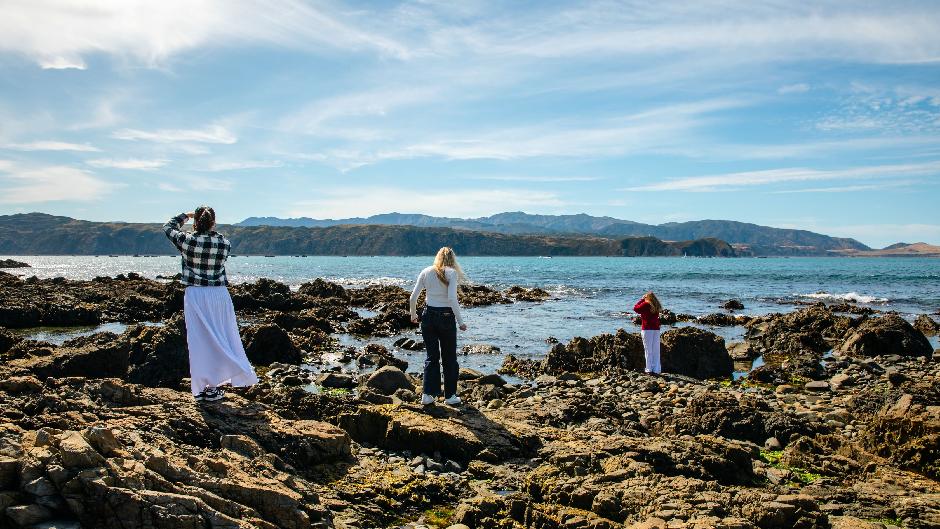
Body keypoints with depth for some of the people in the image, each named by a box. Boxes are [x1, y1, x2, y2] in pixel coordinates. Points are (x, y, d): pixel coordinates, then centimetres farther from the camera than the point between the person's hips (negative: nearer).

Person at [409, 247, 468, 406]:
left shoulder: (426, 272, 3)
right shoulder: (452, 273, -7)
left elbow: (413, 297, 1)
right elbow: (452, 298, -18)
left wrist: (413, 315, 18)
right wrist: (460, 321, -12)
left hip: (428, 316, 3)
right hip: (446, 317, -3)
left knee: (431, 356, 13)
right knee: (449, 358, 10)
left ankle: (428, 394, 10)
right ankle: (450, 395, 15)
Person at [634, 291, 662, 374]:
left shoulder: (646, 304, -9)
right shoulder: (657, 306, 7)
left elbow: (635, 308, 0)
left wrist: (642, 299, 7)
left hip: (647, 329, -5)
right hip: (656, 329, 5)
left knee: (648, 350, -1)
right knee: (656, 350, 8)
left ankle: (649, 368, -2)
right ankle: (656, 369, 9)